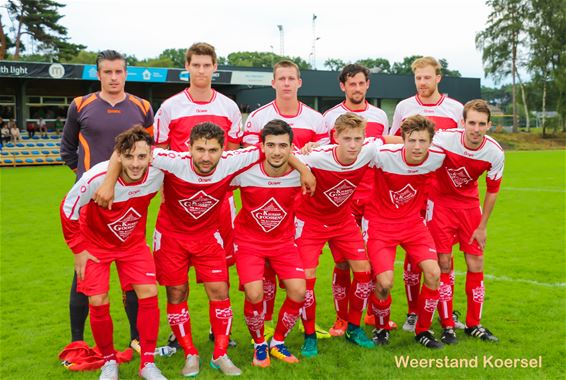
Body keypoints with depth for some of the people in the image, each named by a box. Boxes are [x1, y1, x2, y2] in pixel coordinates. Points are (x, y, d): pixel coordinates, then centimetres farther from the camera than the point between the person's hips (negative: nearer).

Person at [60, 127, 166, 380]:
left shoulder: (157, 173, -26)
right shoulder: (97, 177, -34)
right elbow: (68, 209, -16)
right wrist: (78, 249, -11)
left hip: (133, 242, 2)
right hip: (95, 243, -2)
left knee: (149, 295, -10)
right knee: (98, 303, -9)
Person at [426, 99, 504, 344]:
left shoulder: (495, 153, -17)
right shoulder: (443, 140, -26)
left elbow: (492, 191, -2)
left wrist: (482, 226, 0)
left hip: (469, 204, 3)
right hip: (440, 202, -3)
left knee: (476, 264, 1)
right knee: (444, 263, -5)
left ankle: (473, 324, 18)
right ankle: (447, 326, 8)